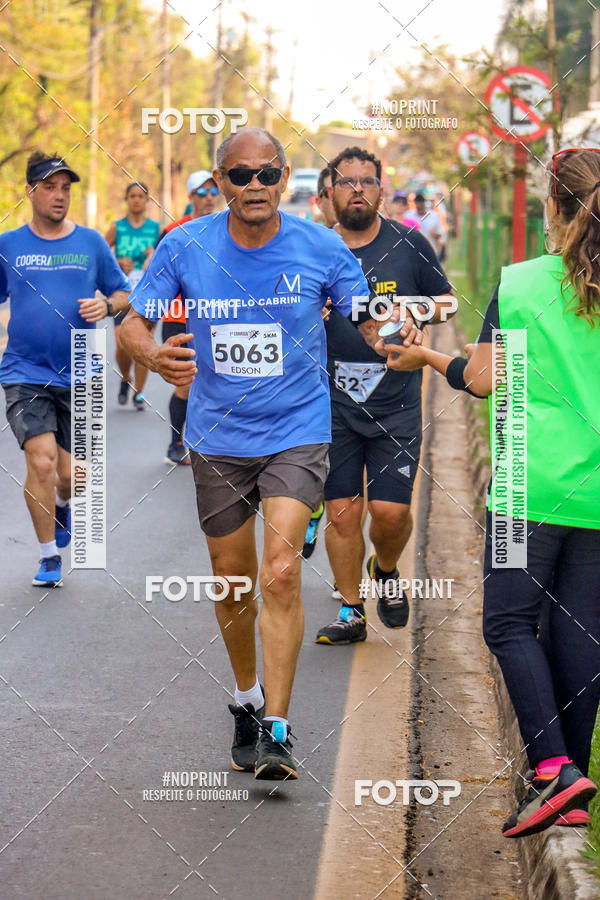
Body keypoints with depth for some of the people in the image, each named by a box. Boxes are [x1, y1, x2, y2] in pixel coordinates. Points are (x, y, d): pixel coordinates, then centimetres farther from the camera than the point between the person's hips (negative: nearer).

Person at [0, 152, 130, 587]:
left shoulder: (91, 242, 4)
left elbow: (124, 292, 10)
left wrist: (106, 306, -10)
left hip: (78, 375, 1)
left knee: (70, 475, 5)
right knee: (41, 462, -15)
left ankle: (61, 503, 44)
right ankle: (50, 557, 3)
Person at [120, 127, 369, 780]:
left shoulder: (321, 249, -8)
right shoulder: (186, 247, -6)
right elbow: (133, 322, -1)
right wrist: (153, 355, -24)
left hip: (296, 434, -2)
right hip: (217, 439, 2)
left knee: (280, 574, -17)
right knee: (231, 579, 13)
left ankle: (276, 730, -11)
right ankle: (246, 700, 37)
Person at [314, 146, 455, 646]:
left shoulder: (409, 244, 2)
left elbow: (448, 300, 13)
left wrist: (423, 310, -8)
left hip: (397, 403, -1)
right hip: (333, 403, 1)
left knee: (390, 509, -5)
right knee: (342, 510, 0)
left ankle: (387, 571, 28)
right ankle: (350, 611, 14)